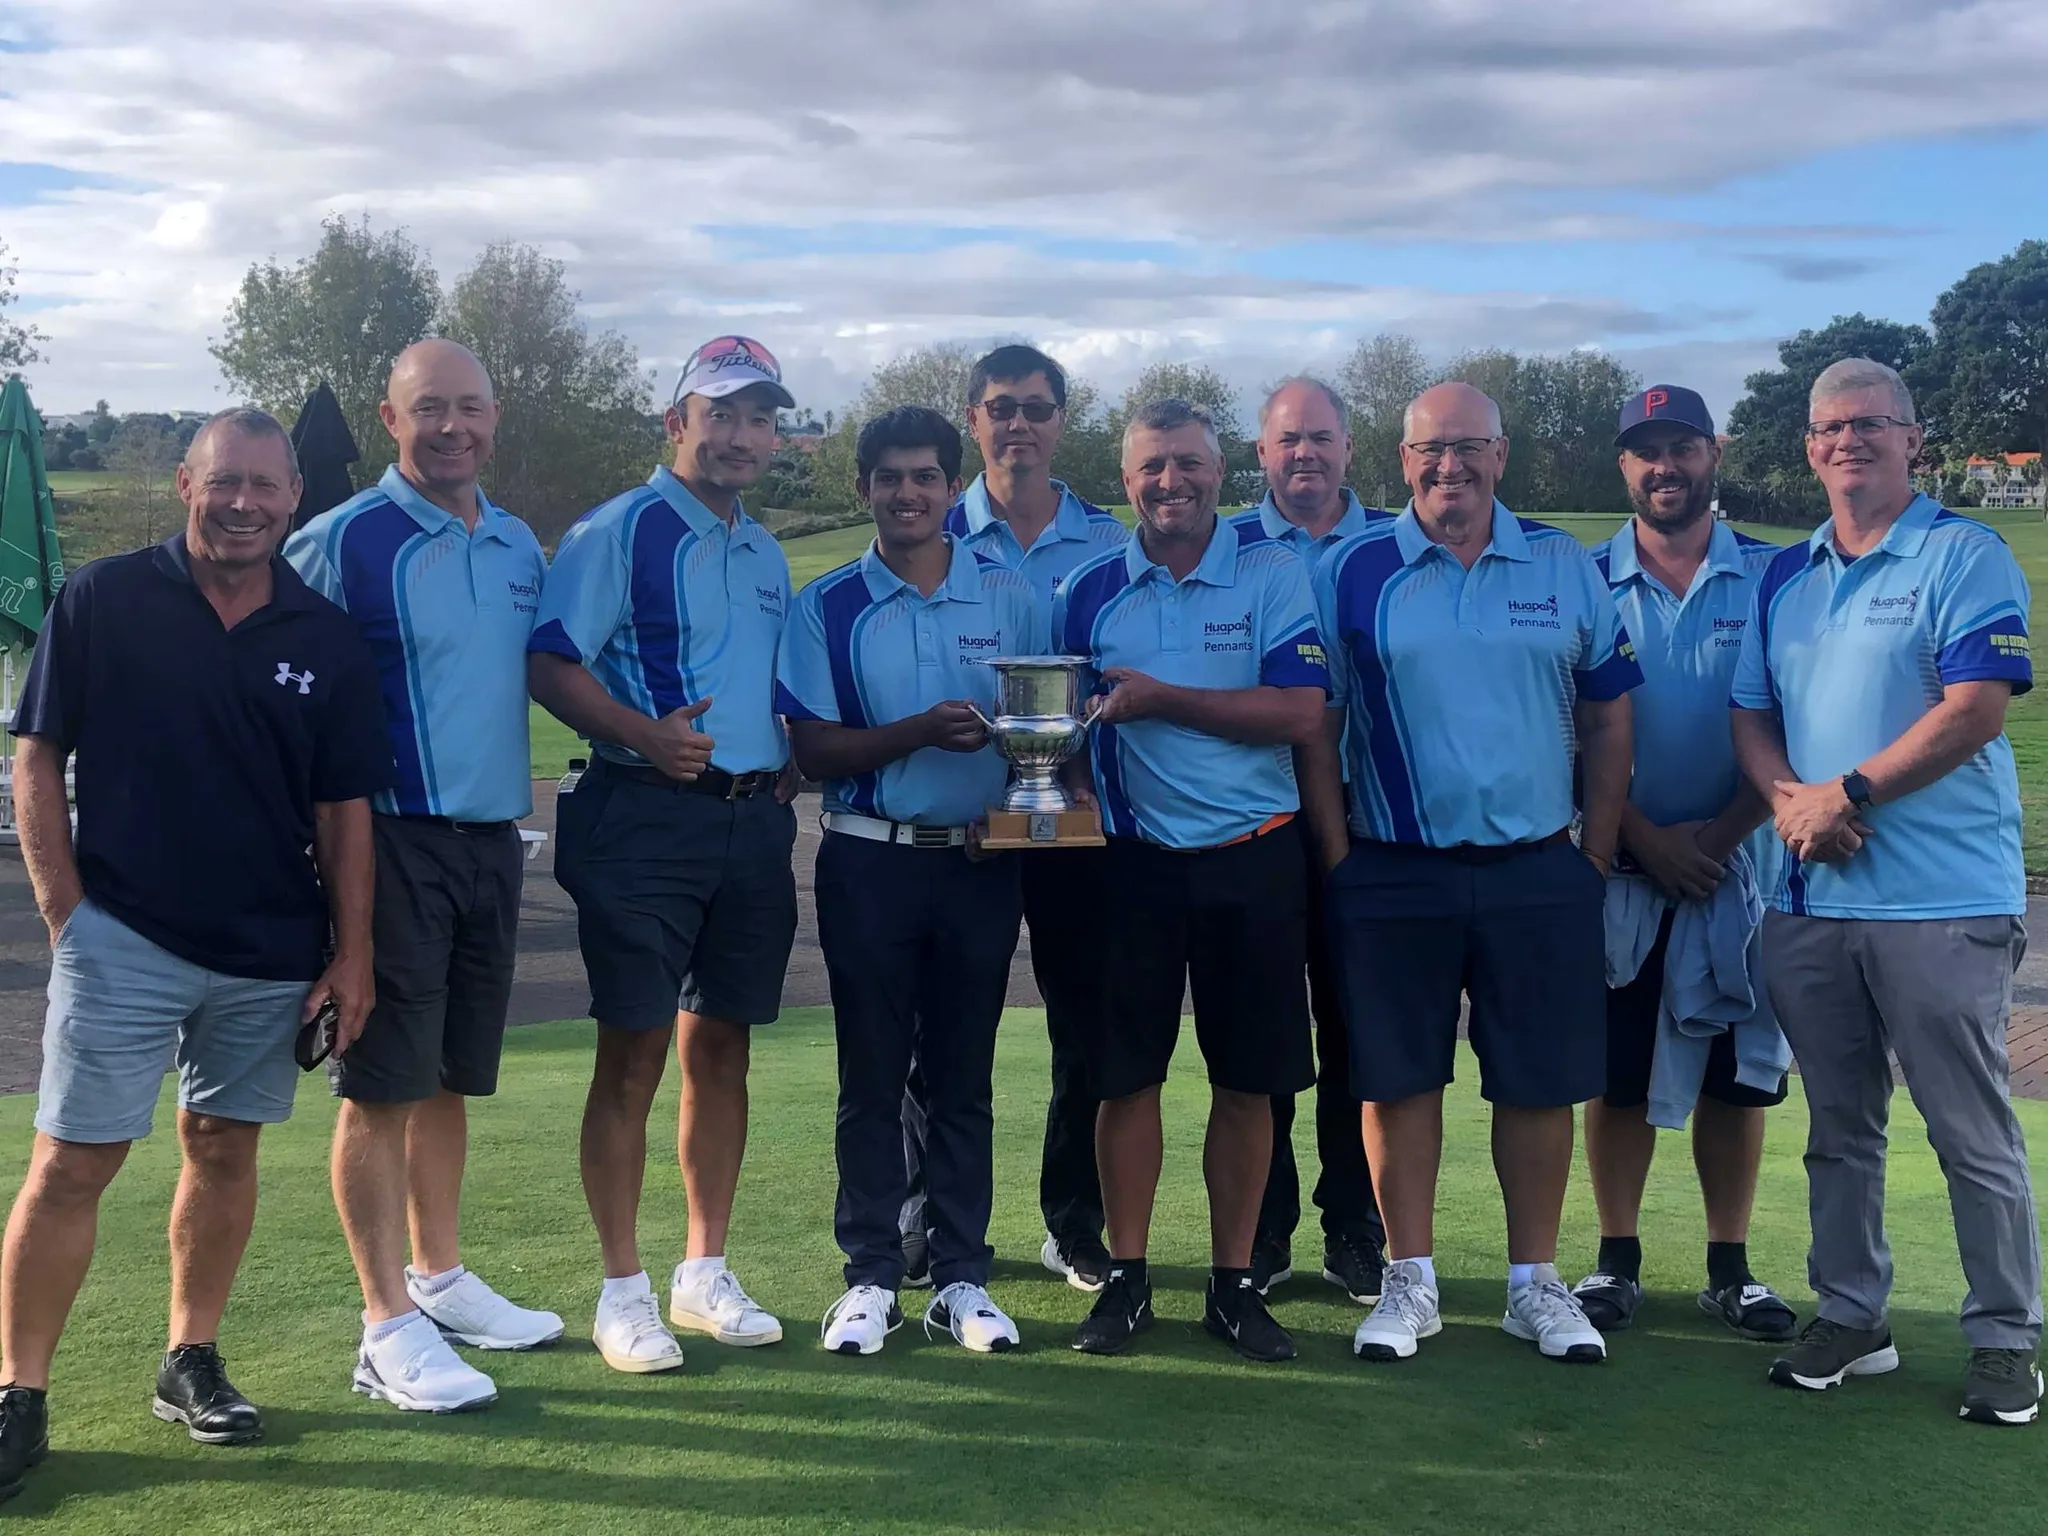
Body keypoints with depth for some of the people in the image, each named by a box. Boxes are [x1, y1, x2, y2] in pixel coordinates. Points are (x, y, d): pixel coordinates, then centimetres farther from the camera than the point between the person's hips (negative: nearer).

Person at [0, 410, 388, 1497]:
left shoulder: (326, 638, 3)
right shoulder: (102, 600, -2)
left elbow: (343, 808, 6)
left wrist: (352, 953, 2)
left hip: (271, 954, 3)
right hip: (123, 938, -3)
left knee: (225, 1149, 12)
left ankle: (191, 1363, 27)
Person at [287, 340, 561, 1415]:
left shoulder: (519, 547, 11)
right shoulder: (340, 542, -8)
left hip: (494, 838, 6)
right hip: (394, 843, -6)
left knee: (452, 1075, 15)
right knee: (383, 1084, -2)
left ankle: (441, 1279, 28)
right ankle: (389, 1327, 6)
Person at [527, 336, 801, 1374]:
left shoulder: (766, 556, 18)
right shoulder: (619, 531, -4)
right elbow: (550, 664, -13)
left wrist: (791, 765, 9)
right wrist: (645, 735, -26)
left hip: (753, 820, 7)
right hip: (645, 819, -6)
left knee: (721, 1047, 11)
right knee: (632, 1055, -3)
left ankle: (705, 1271, 22)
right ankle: (622, 1290, 8)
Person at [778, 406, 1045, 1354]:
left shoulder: (1010, 599, 6)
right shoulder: (828, 608, 2)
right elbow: (814, 749, -4)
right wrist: (921, 732, -19)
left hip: (981, 861, 1)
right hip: (870, 860, -1)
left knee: (963, 1077, 8)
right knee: (871, 1076, 5)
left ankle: (961, 1276, 16)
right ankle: (871, 1276, 14)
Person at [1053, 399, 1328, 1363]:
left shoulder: (1273, 578, -1)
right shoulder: (1087, 592, 6)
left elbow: (1301, 714, -12)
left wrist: (1161, 699, -16)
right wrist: (1072, 786, -8)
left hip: (1255, 859, -1)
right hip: (1132, 860, 1)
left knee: (1248, 1080, 5)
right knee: (1125, 1073, 5)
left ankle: (1233, 1283, 18)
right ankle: (1126, 1277, 19)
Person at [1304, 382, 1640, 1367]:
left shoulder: (1566, 569, 6)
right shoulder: (1349, 573, 1)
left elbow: (1608, 715, 9)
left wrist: (1596, 853, 4)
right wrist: (1338, 857, -3)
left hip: (1538, 872, 1)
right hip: (1393, 876, -1)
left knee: (1541, 1082, 6)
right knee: (1397, 1078, 6)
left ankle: (1535, 1283, 21)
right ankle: (1409, 1280, 20)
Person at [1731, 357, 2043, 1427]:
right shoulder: (1783, 578, 14)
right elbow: (1752, 717, 13)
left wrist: (1851, 793, -16)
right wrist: (1789, 798, -7)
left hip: (1942, 901, -6)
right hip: (1809, 900, 6)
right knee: (1838, 1129, 14)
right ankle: (1850, 1317, 26)